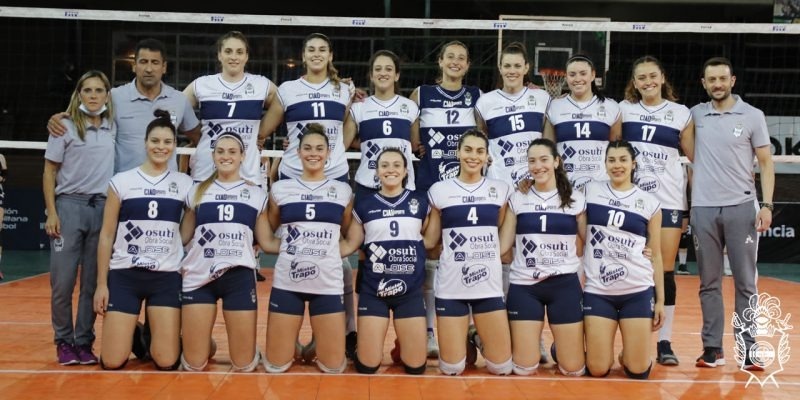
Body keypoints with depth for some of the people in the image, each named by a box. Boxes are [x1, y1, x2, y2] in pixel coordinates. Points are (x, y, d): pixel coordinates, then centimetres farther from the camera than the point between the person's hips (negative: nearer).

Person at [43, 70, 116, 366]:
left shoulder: (114, 128, 9)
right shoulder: (65, 126, 1)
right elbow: (49, 172, 2)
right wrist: (51, 213, -6)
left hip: (103, 208, 3)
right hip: (70, 206, -2)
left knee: (93, 283, 4)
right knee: (62, 281, -2)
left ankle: (84, 342, 14)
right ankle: (64, 341, 11)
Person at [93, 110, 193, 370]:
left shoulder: (185, 184, 5)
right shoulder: (121, 182, 2)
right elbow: (106, 236, 3)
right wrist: (101, 283, 0)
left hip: (167, 277, 1)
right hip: (124, 276, -1)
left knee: (167, 362, -7)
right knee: (112, 362, -6)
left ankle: (152, 336, 26)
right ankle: (131, 334, 27)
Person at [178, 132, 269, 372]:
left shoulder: (256, 194, 11)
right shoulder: (197, 191, 13)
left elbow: (266, 241, 12)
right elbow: (182, 236, 13)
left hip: (239, 277, -1)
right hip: (199, 277, 1)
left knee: (243, 366, -1)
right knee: (193, 365, 1)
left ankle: (249, 352, 34)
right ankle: (206, 346, 35)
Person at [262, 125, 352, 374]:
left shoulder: (343, 191, 7)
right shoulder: (281, 188, 6)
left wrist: (336, 252, 7)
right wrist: (286, 249, 4)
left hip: (328, 284, 0)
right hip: (287, 283, 0)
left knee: (333, 367, 0)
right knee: (275, 366, 1)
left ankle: (318, 345, 31)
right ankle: (295, 345, 32)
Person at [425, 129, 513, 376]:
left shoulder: (500, 190, 6)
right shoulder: (439, 190, 1)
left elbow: (503, 234, 15)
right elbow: (429, 240, 6)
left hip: (489, 284, 2)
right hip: (451, 286, -1)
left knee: (502, 367, 2)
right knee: (451, 369, 1)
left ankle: (480, 341, 33)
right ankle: (468, 343, 34)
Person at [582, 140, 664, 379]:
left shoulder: (650, 203, 6)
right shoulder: (590, 192, 5)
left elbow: (655, 254, 9)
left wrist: (660, 300, 7)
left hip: (638, 291, 1)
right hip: (597, 291, 0)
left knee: (638, 371, -2)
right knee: (597, 370, -3)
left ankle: (627, 355, 31)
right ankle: (603, 348, 29)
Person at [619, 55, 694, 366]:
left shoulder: (681, 114, 6)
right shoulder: (623, 110, 7)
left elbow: (695, 158, 8)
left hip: (668, 200, 0)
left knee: (665, 270, 0)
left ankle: (664, 342, 7)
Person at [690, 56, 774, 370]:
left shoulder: (753, 116, 3)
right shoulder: (694, 115, 7)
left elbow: (765, 162, 4)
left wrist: (767, 205, -6)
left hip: (741, 207, -1)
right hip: (703, 209, 2)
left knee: (745, 282, 0)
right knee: (709, 283, 5)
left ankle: (748, 350, 6)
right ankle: (712, 348, 11)